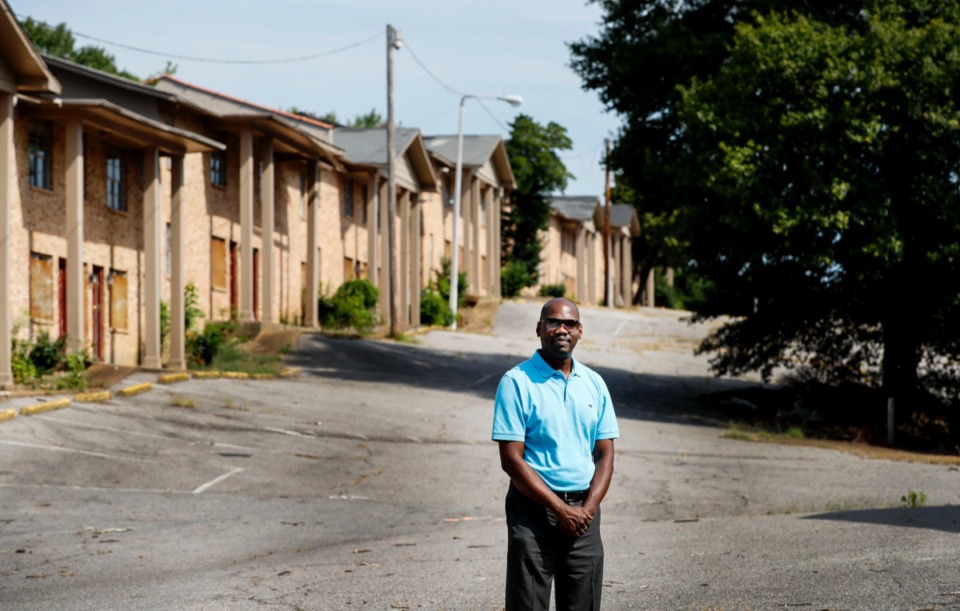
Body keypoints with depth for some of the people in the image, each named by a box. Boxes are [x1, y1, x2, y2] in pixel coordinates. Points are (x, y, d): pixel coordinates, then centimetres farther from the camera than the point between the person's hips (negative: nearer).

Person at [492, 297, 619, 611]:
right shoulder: (516, 382, -6)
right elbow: (511, 459, -11)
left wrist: (589, 507, -7)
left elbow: (605, 454, 9)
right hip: (534, 509, -5)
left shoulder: (594, 383, 10)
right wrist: (560, 509, -15)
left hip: (584, 512, 5)